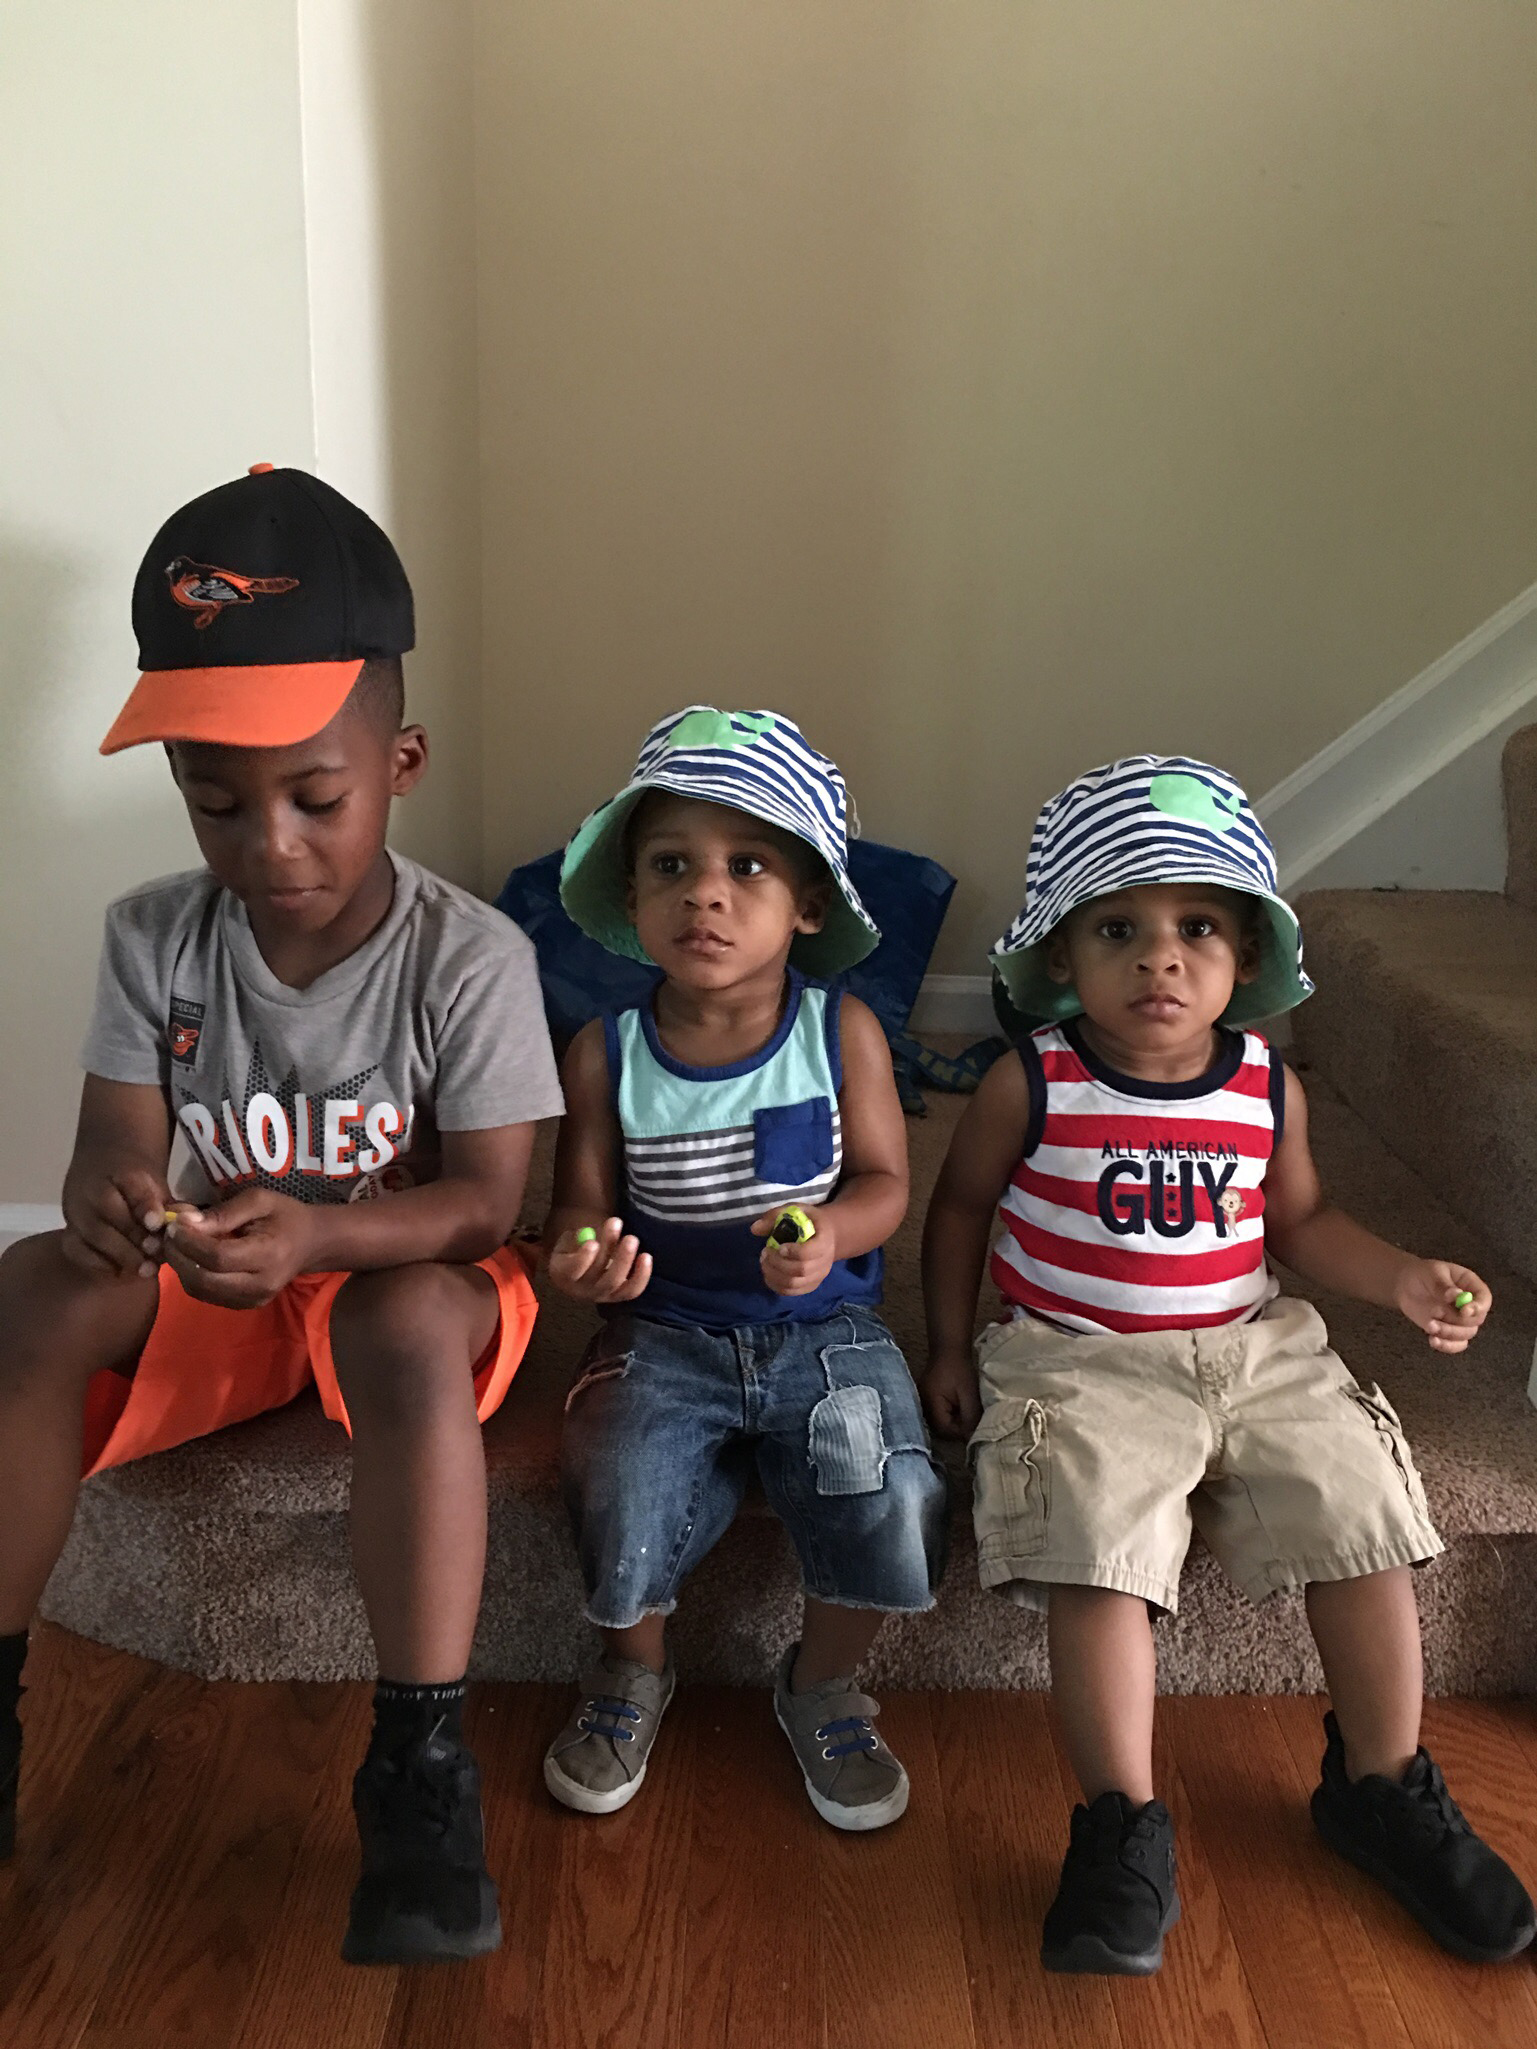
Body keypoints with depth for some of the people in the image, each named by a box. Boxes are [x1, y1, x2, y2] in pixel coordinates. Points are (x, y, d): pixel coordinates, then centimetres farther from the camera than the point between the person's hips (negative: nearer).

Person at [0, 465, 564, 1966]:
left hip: (402, 1276, -3)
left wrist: (316, 1234, -35)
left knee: (411, 1322, -37)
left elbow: (481, 1198, -17)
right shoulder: (156, 939, -7)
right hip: (206, 1280, 4)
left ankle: (419, 1768, -27)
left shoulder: (468, 958, -17)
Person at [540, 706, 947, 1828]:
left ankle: (823, 1682, 14)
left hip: (827, 1326, 0)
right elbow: (584, 1199, 1)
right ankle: (637, 1665, 17)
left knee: (888, 1501, -22)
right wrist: (583, 1253, -22)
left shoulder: (842, 1030, -5)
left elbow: (885, 1180, -3)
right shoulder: (608, 1052, -4)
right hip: (667, 1330, 0)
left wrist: (827, 1236, -24)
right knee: (618, 1503, -23)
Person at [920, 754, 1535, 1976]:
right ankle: (1125, 1831, -7)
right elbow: (963, 1205, 5)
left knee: (1363, 1517, -6)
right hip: (1081, 1365, -3)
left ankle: (1382, 1786, 17)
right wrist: (951, 1347, 5)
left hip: (1253, 1354, 4)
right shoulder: (1032, 1086, -9)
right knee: (1097, 1551, -24)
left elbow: (1299, 1221, 15)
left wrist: (1403, 1279, 0)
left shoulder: (1268, 1088, 0)